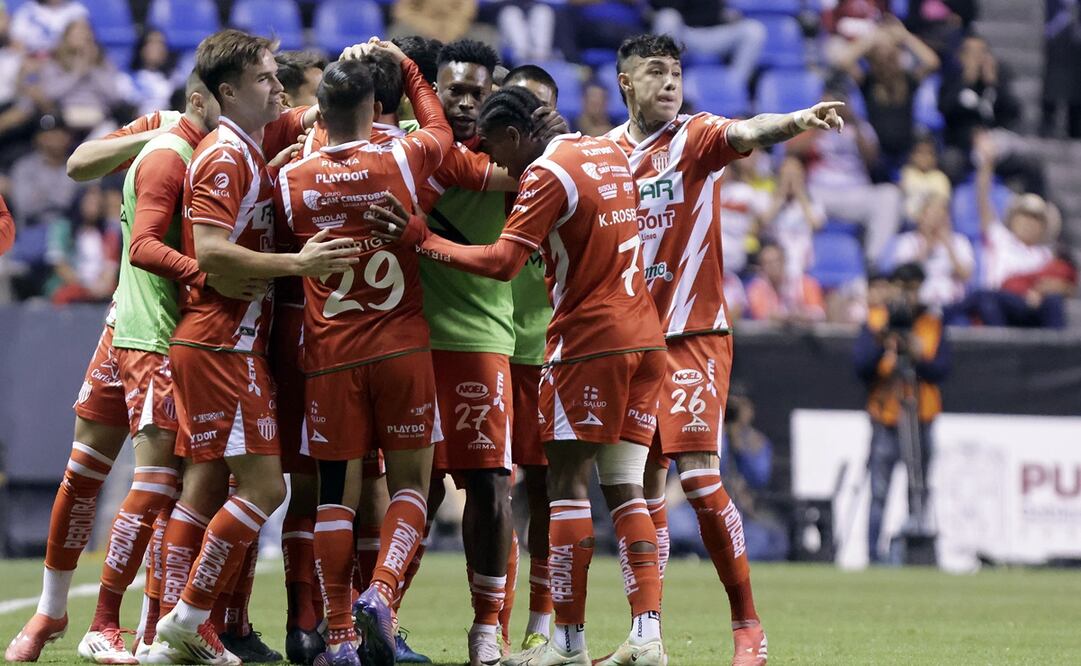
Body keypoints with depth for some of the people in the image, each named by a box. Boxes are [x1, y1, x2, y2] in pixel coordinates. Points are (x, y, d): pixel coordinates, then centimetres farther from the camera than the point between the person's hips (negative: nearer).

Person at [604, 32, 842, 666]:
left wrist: (795, 121, -47)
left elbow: (746, 132, -26)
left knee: (698, 475, -14)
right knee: (644, 484, 8)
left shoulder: (696, 136, -5)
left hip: (694, 334, -5)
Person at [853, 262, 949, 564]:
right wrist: (881, 340, -21)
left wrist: (916, 355, -19)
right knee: (879, 493, -6)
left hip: (921, 419, 2)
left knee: (919, 491, 3)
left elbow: (942, 368, -2)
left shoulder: (933, 324, 8)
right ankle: (873, 555, -4)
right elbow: (861, 366, -7)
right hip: (885, 419, -2)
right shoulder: (875, 321, 4)